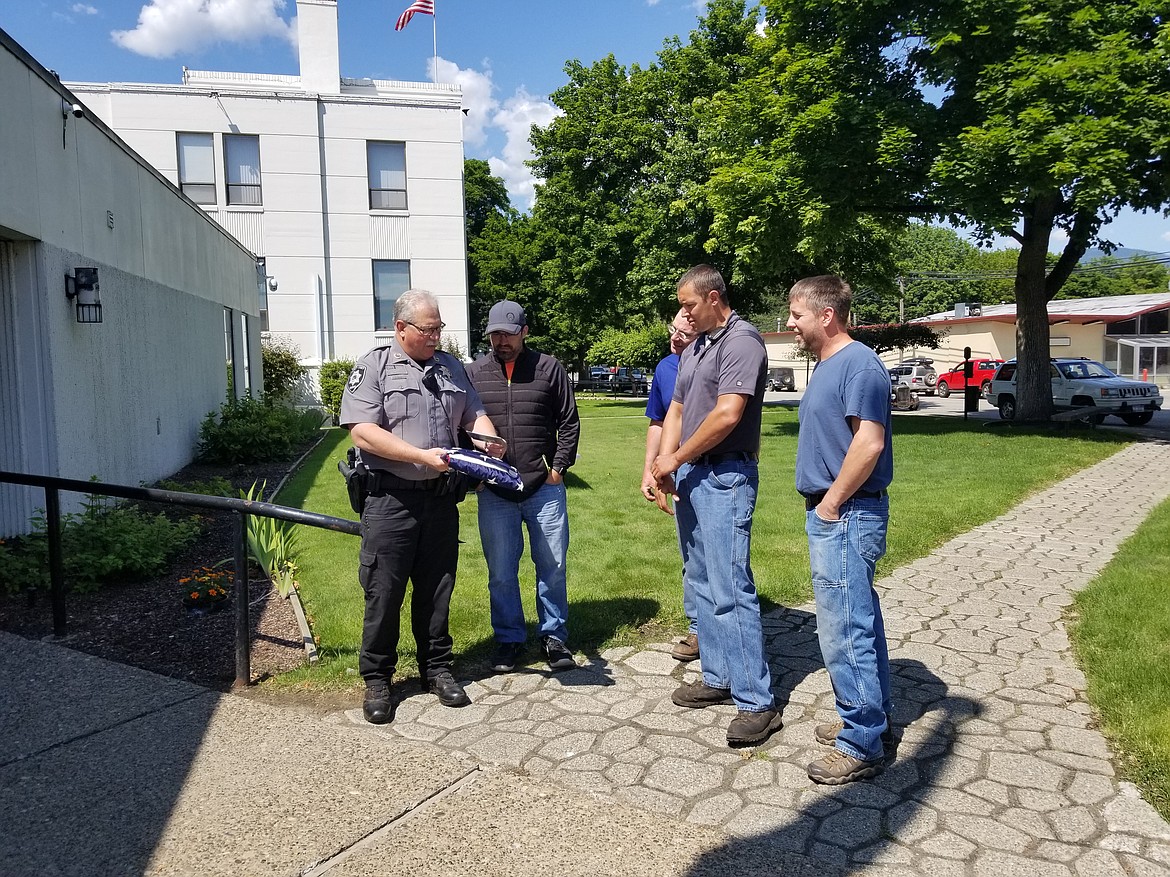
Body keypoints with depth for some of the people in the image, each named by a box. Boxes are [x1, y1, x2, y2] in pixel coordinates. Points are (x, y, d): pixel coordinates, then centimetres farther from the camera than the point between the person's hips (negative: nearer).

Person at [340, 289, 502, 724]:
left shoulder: (451, 366, 13)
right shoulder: (373, 367, -3)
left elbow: (475, 415, 16)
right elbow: (362, 431, -13)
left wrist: (489, 439, -8)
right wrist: (421, 456, -20)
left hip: (442, 497, 4)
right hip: (390, 498, -4)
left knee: (436, 589, 13)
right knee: (384, 593, 3)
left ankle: (436, 669, 27)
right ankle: (377, 680, 18)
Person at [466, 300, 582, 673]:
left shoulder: (549, 369, 2)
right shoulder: (474, 373, 6)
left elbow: (569, 422, 4)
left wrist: (559, 467, -3)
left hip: (545, 488, -1)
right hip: (494, 492, 1)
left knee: (552, 567, 8)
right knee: (501, 573, 8)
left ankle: (554, 636, 24)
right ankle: (509, 639, 24)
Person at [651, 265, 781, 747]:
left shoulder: (741, 341, -11)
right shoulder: (694, 349, 18)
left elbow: (727, 415, -21)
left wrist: (675, 458, -11)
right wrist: (664, 466, 1)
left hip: (725, 477, -10)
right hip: (690, 475, 10)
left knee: (730, 589, -11)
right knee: (701, 584, 15)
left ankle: (756, 702, -3)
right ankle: (718, 678, 26)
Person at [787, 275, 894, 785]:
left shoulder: (858, 364, -15)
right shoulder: (827, 365, 15)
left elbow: (869, 442, -24)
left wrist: (830, 502, -17)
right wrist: (823, 506, 15)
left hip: (846, 516, -10)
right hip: (831, 515, 10)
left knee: (845, 631, -4)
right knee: (857, 623, 18)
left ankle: (862, 747, 9)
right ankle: (869, 719, 32)